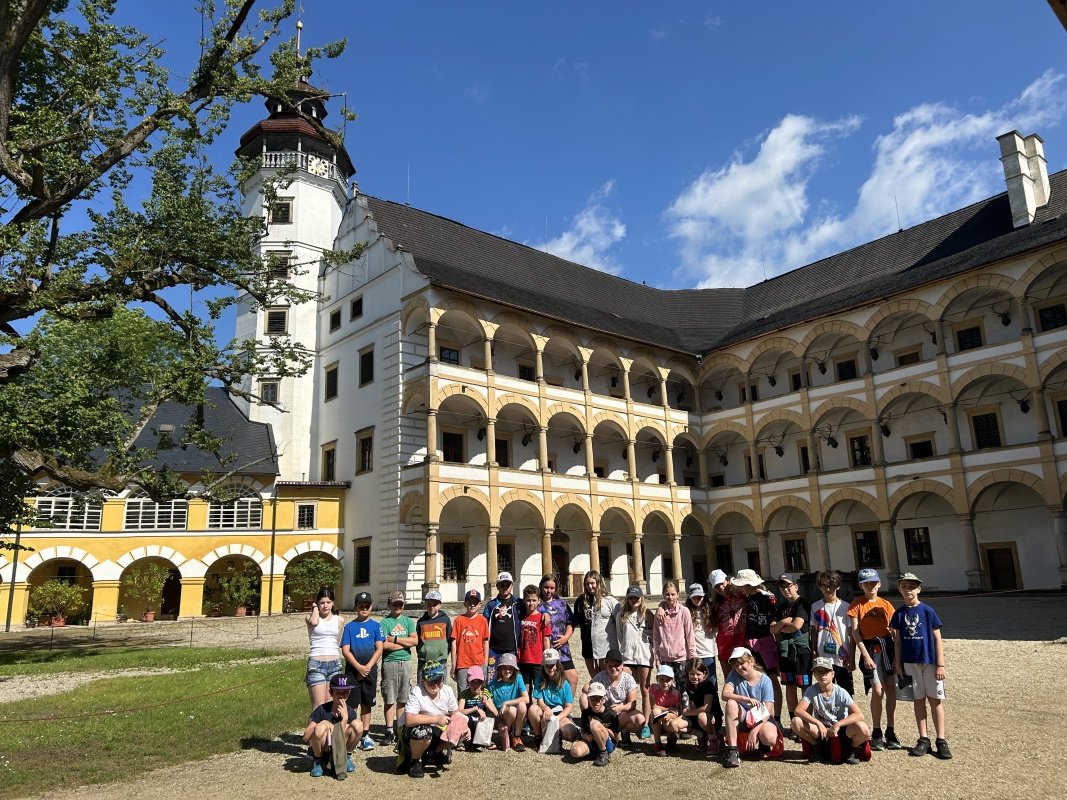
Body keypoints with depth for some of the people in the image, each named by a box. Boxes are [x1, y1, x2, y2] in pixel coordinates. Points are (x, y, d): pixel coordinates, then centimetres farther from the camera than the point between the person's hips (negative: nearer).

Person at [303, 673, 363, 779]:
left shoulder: (350, 713, -8)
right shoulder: (322, 710, -14)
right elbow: (306, 738, -16)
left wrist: (345, 718, -25)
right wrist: (321, 725, -30)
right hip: (322, 751, -1)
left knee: (358, 725, -24)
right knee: (321, 727, -34)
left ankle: (346, 757, 1)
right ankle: (317, 762, -5)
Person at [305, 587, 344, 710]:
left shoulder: (339, 621, 11)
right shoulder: (311, 617, 1)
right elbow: (313, 622, -23)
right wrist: (315, 607, -5)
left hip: (335, 664, 4)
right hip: (316, 664, -4)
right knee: (318, 707, -9)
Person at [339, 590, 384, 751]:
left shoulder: (376, 625, 4)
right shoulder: (349, 626, 2)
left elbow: (379, 648, -1)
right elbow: (345, 650, -4)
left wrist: (368, 667, -11)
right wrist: (359, 667, -14)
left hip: (370, 670, 1)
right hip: (352, 670, -1)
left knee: (367, 703, 9)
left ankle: (365, 735, 17)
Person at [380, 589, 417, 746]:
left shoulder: (408, 621, 10)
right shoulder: (385, 622, -2)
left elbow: (415, 640, -1)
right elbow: (384, 645, -14)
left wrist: (395, 639, -7)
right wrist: (405, 643, -6)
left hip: (405, 662, 4)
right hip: (389, 663, -4)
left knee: (402, 699, 8)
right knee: (389, 699, -1)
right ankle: (390, 731, 7)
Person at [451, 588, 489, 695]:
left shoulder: (483, 620, 3)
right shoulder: (459, 620, 1)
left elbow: (486, 642, 6)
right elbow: (454, 642, 3)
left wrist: (485, 663, 2)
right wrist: (453, 666, 1)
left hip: (479, 664, 0)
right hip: (462, 664, 0)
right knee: (462, 694, 4)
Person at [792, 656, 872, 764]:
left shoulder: (841, 693, -13)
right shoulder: (812, 690, -10)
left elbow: (859, 715, -23)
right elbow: (798, 710, -20)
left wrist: (838, 725, -32)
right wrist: (819, 724, -32)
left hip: (841, 730, -1)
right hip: (821, 728, 2)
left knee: (863, 729, -33)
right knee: (796, 722, -26)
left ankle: (851, 750, 2)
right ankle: (819, 748, 2)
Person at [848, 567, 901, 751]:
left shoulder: (885, 604, 8)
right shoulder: (857, 604, 0)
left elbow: (894, 630, 8)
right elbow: (855, 632, -4)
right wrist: (865, 655, -12)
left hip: (887, 646, 3)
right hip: (869, 648, -3)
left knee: (891, 689, 2)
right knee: (878, 690, -9)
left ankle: (890, 732, 13)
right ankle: (876, 734, 3)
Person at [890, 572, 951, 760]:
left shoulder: (927, 611, -4)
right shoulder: (899, 614, 3)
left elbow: (937, 639, -3)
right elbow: (897, 641, 6)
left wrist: (940, 665, -7)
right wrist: (897, 664, 3)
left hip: (930, 661, -2)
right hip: (910, 663, 2)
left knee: (935, 700, 2)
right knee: (919, 700, 8)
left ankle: (941, 741, 9)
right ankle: (924, 739, 15)